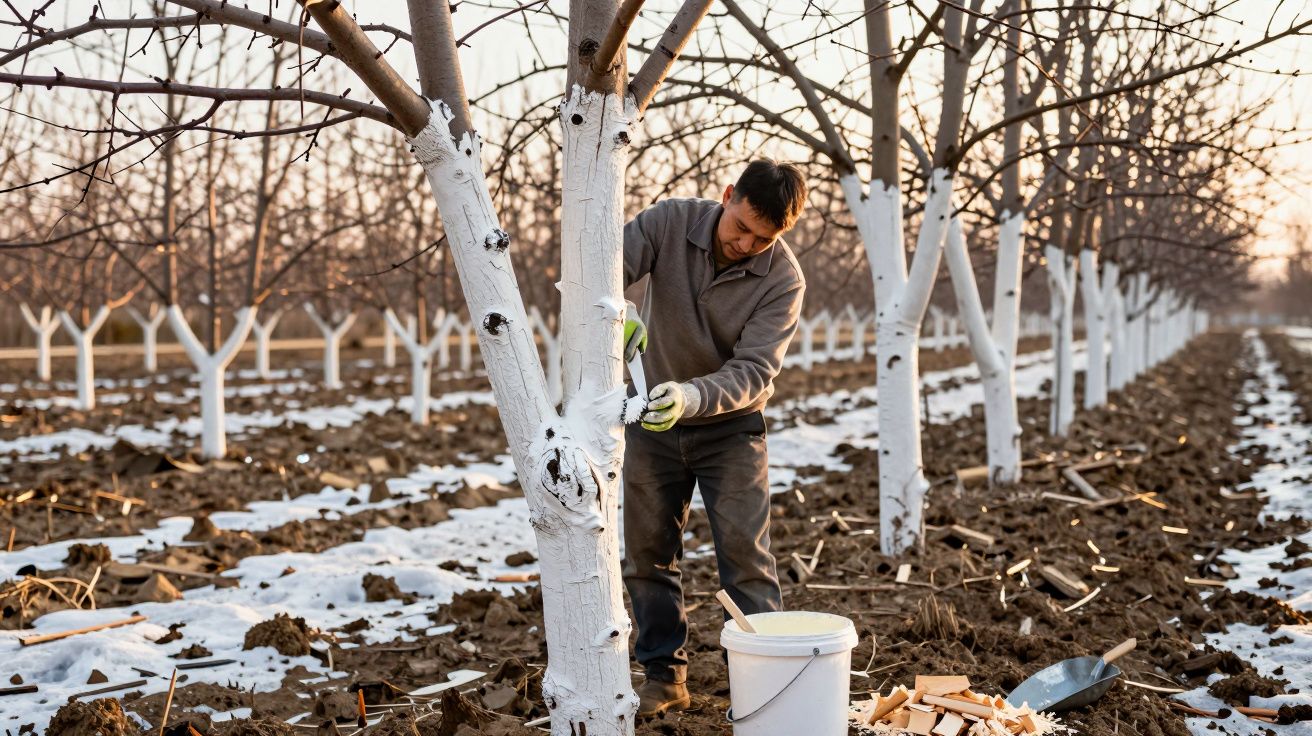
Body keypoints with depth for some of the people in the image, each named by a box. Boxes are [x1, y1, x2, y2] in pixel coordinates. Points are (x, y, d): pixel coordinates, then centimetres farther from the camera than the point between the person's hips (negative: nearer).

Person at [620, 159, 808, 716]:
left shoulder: (783, 281, -20)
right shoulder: (669, 222, -16)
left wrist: (693, 396, -46)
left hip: (730, 427, -2)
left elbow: (755, 372, -28)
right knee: (647, 551, 8)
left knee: (745, 553, -6)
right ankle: (664, 674, 21)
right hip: (653, 422, 2)